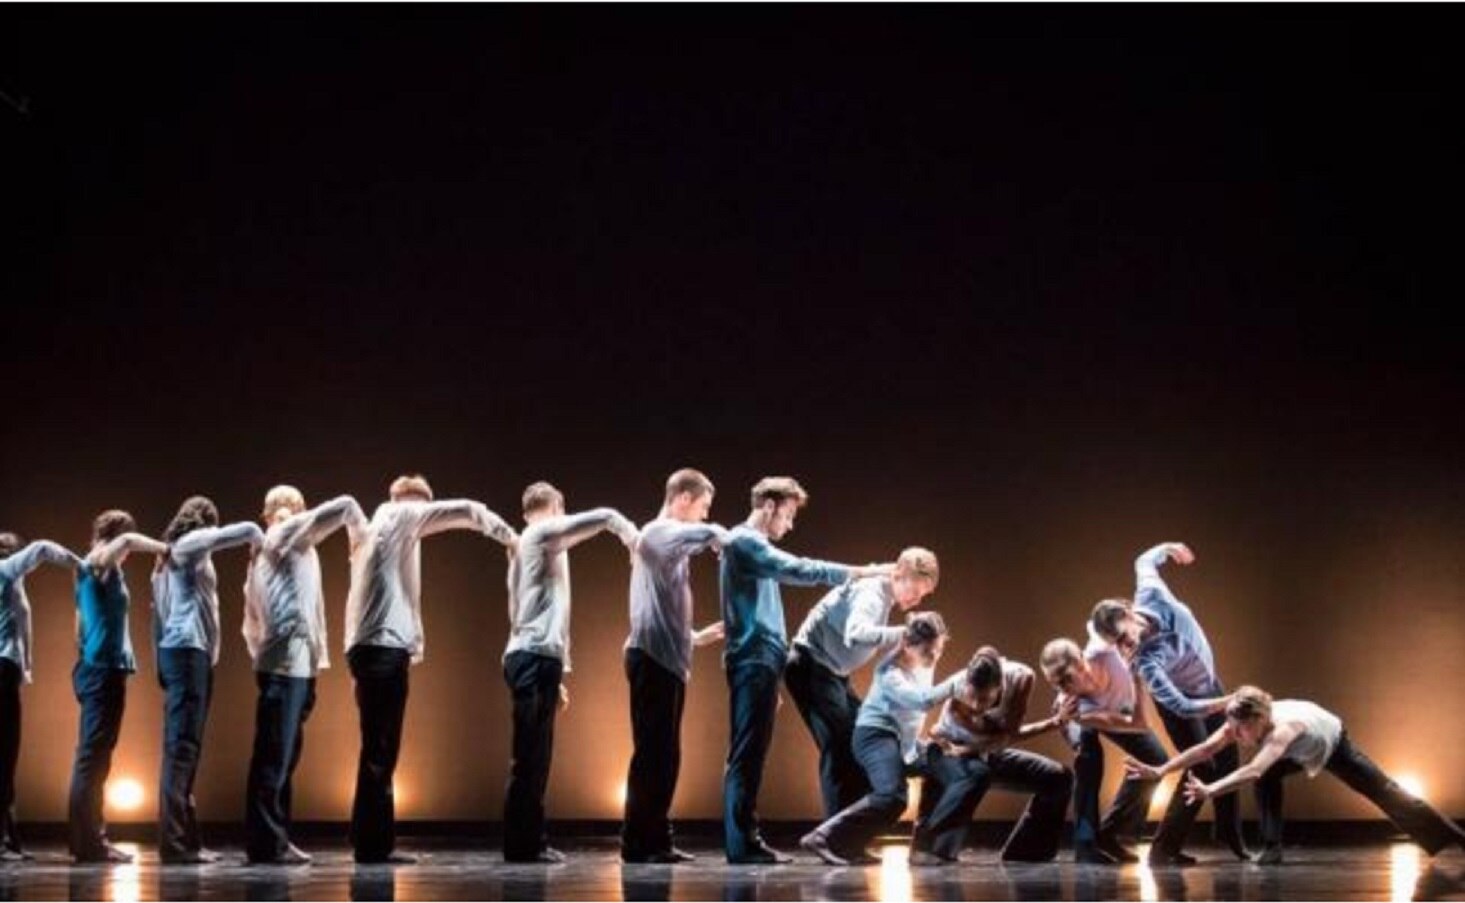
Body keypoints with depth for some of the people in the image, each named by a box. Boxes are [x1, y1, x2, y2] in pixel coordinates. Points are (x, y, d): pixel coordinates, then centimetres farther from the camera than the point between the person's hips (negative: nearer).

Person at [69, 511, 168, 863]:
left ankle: (88, 838, 13)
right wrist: (165, 550, -16)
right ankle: (88, 841, -10)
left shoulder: (90, 572, 18)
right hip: (105, 669, -10)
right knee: (94, 757, -10)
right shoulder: (101, 566, -9)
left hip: (96, 668, 10)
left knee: (93, 757, 10)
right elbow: (128, 539, -29)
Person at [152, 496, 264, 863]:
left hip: (175, 651, 9)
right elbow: (247, 530, -10)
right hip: (189, 650, -9)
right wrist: (259, 542, 13)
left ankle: (182, 837, 8)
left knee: (182, 745, 8)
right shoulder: (192, 543, -1)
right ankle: (174, 842, -19)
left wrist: (160, 666, 18)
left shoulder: (168, 557, 23)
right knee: (182, 745, -14)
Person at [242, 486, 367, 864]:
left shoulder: (262, 554, 25)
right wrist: (360, 534, 15)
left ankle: (272, 839, 11)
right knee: (274, 756, -10)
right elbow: (344, 505, -2)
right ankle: (265, 841, -12)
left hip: (281, 664, 9)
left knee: (282, 754, 10)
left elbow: (251, 622, 24)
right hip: (289, 662, -9)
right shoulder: (291, 534, 2)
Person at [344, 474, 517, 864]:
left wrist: (413, 640, 16)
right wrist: (507, 535, 11)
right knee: (380, 750, -10)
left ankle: (372, 842, 9)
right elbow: (465, 510, -1)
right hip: (384, 646, -9)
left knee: (378, 749, 9)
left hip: (369, 648, 9)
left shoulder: (372, 530, 26)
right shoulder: (401, 516, 3)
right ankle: (372, 843, -12)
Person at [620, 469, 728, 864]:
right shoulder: (658, 534, -7)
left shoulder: (672, 542, 21)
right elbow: (709, 533, -30)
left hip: (667, 659, 10)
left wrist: (695, 636, 25)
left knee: (664, 755, 9)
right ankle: (638, 843, -7)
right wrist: (721, 537, -12)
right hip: (653, 658, -10)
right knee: (652, 753, -9)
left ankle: (654, 841, 13)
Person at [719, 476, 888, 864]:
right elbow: (796, 570, -21)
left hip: (760, 661, 10)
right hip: (753, 661, -10)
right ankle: (742, 845, -14)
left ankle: (747, 840, 9)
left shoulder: (753, 545, 24)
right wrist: (859, 572, -21)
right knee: (747, 754, -12)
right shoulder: (744, 541, -8)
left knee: (751, 755, 8)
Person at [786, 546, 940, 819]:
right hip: (812, 669, -11)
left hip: (829, 672, 11)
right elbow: (856, 635, -41)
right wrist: (903, 633, -39)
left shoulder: (881, 595, 10)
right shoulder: (871, 593, -22)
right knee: (840, 748, -16)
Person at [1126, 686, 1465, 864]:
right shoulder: (1242, 723, -32)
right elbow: (1205, 749, -36)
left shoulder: (1284, 727, -50)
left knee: (1382, 791, 4)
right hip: (1302, 754, 5)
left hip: (1334, 744, -5)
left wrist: (1210, 790, -73)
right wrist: (1160, 771, -46)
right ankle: (1272, 848, -9)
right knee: (1267, 780, -21)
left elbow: (1253, 770, -63)